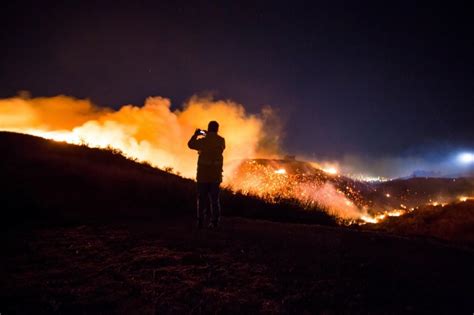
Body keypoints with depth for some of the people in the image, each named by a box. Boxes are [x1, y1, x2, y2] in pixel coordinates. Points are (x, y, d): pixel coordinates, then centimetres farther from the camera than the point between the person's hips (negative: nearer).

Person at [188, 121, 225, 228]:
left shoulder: (203, 141, -9)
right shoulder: (221, 141, -2)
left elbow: (190, 144, 9)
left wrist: (196, 135, 24)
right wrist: (209, 136, 25)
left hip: (203, 174, -2)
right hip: (216, 175, 2)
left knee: (202, 198, 8)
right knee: (214, 198, 10)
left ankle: (201, 221, 9)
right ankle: (214, 221, 9)